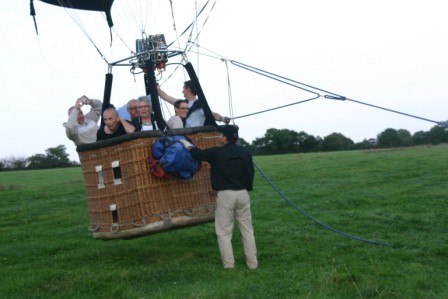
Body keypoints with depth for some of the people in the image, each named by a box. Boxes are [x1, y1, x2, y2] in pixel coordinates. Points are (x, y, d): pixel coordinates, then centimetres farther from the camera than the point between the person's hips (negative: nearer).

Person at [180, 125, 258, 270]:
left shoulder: (217, 152, -6)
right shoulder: (245, 152, 5)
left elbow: (198, 153, 10)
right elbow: (251, 173, 11)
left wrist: (187, 144, 28)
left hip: (225, 194, -4)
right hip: (243, 193, 4)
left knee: (224, 232, 5)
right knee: (247, 230, 10)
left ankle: (228, 263, 4)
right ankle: (252, 262, 13)